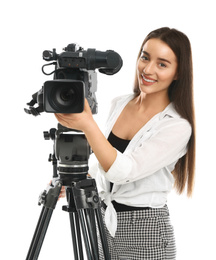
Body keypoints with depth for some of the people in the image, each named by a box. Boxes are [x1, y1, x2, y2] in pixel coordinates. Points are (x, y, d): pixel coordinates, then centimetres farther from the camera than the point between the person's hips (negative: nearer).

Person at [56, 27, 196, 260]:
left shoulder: (177, 126, -17)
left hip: (146, 233, -5)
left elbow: (123, 170, -26)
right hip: (103, 224, 6)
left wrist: (87, 125, -35)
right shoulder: (118, 104, 4)